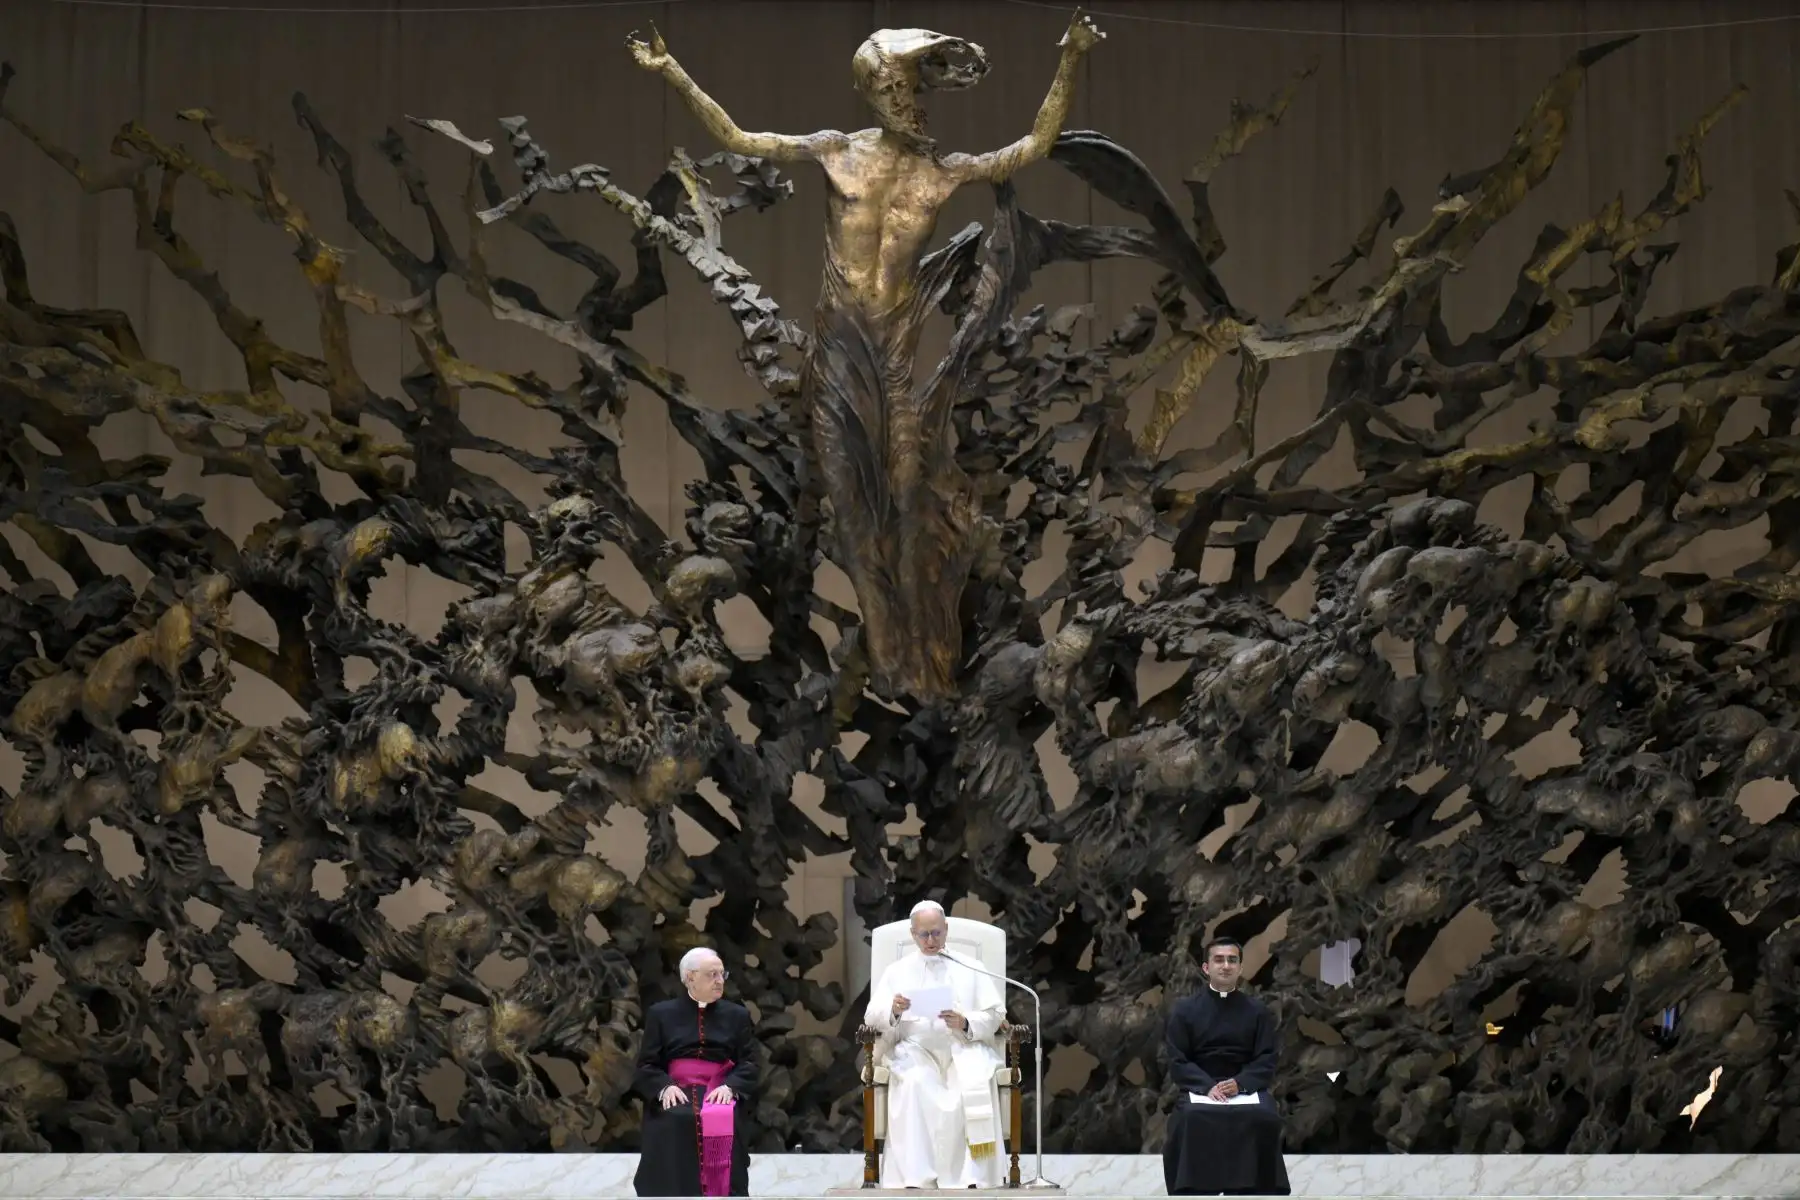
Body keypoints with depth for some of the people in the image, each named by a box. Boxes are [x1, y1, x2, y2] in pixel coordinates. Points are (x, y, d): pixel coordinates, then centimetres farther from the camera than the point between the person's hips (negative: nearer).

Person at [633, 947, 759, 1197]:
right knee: (673, 1121, -33)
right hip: (676, 1093, -1)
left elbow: (749, 1064, 8)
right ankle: (678, 1193, -35)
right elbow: (646, 1066, 6)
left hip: (720, 1092, 1)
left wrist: (730, 1087, -14)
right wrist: (665, 1087, -16)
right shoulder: (660, 1014, 13)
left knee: (723, 1120, -33)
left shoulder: (737, 1015, 17)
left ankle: (720, 1194, -35)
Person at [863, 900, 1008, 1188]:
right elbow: (872, 1017, 7)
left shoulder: (969, 968, 17)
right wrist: (893, 1011, -16)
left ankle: (971, 1178, -38)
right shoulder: (897, 971, 18)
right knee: (913, 1084, -35)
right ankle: (913, 1178, -40)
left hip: (963, 1048, 0)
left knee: (975, 1085, -34)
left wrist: (965, 1024, -12)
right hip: (915, 1050, 0)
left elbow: (995, 1015, 8)